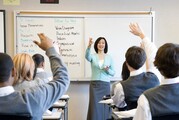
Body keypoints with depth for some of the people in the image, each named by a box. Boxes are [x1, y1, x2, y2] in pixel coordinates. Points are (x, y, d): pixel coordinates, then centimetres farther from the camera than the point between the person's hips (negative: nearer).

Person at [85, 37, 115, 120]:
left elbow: (113, 73, 9)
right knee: (94, 107, -2)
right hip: (94, 85, -1)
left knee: (105, 107, 2)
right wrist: (89, 46, -41)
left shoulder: (109, 58, 7)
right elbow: (87, 56, -23)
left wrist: (108, 70, -14)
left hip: (105, 85, 1)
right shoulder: (93, 56, 3)